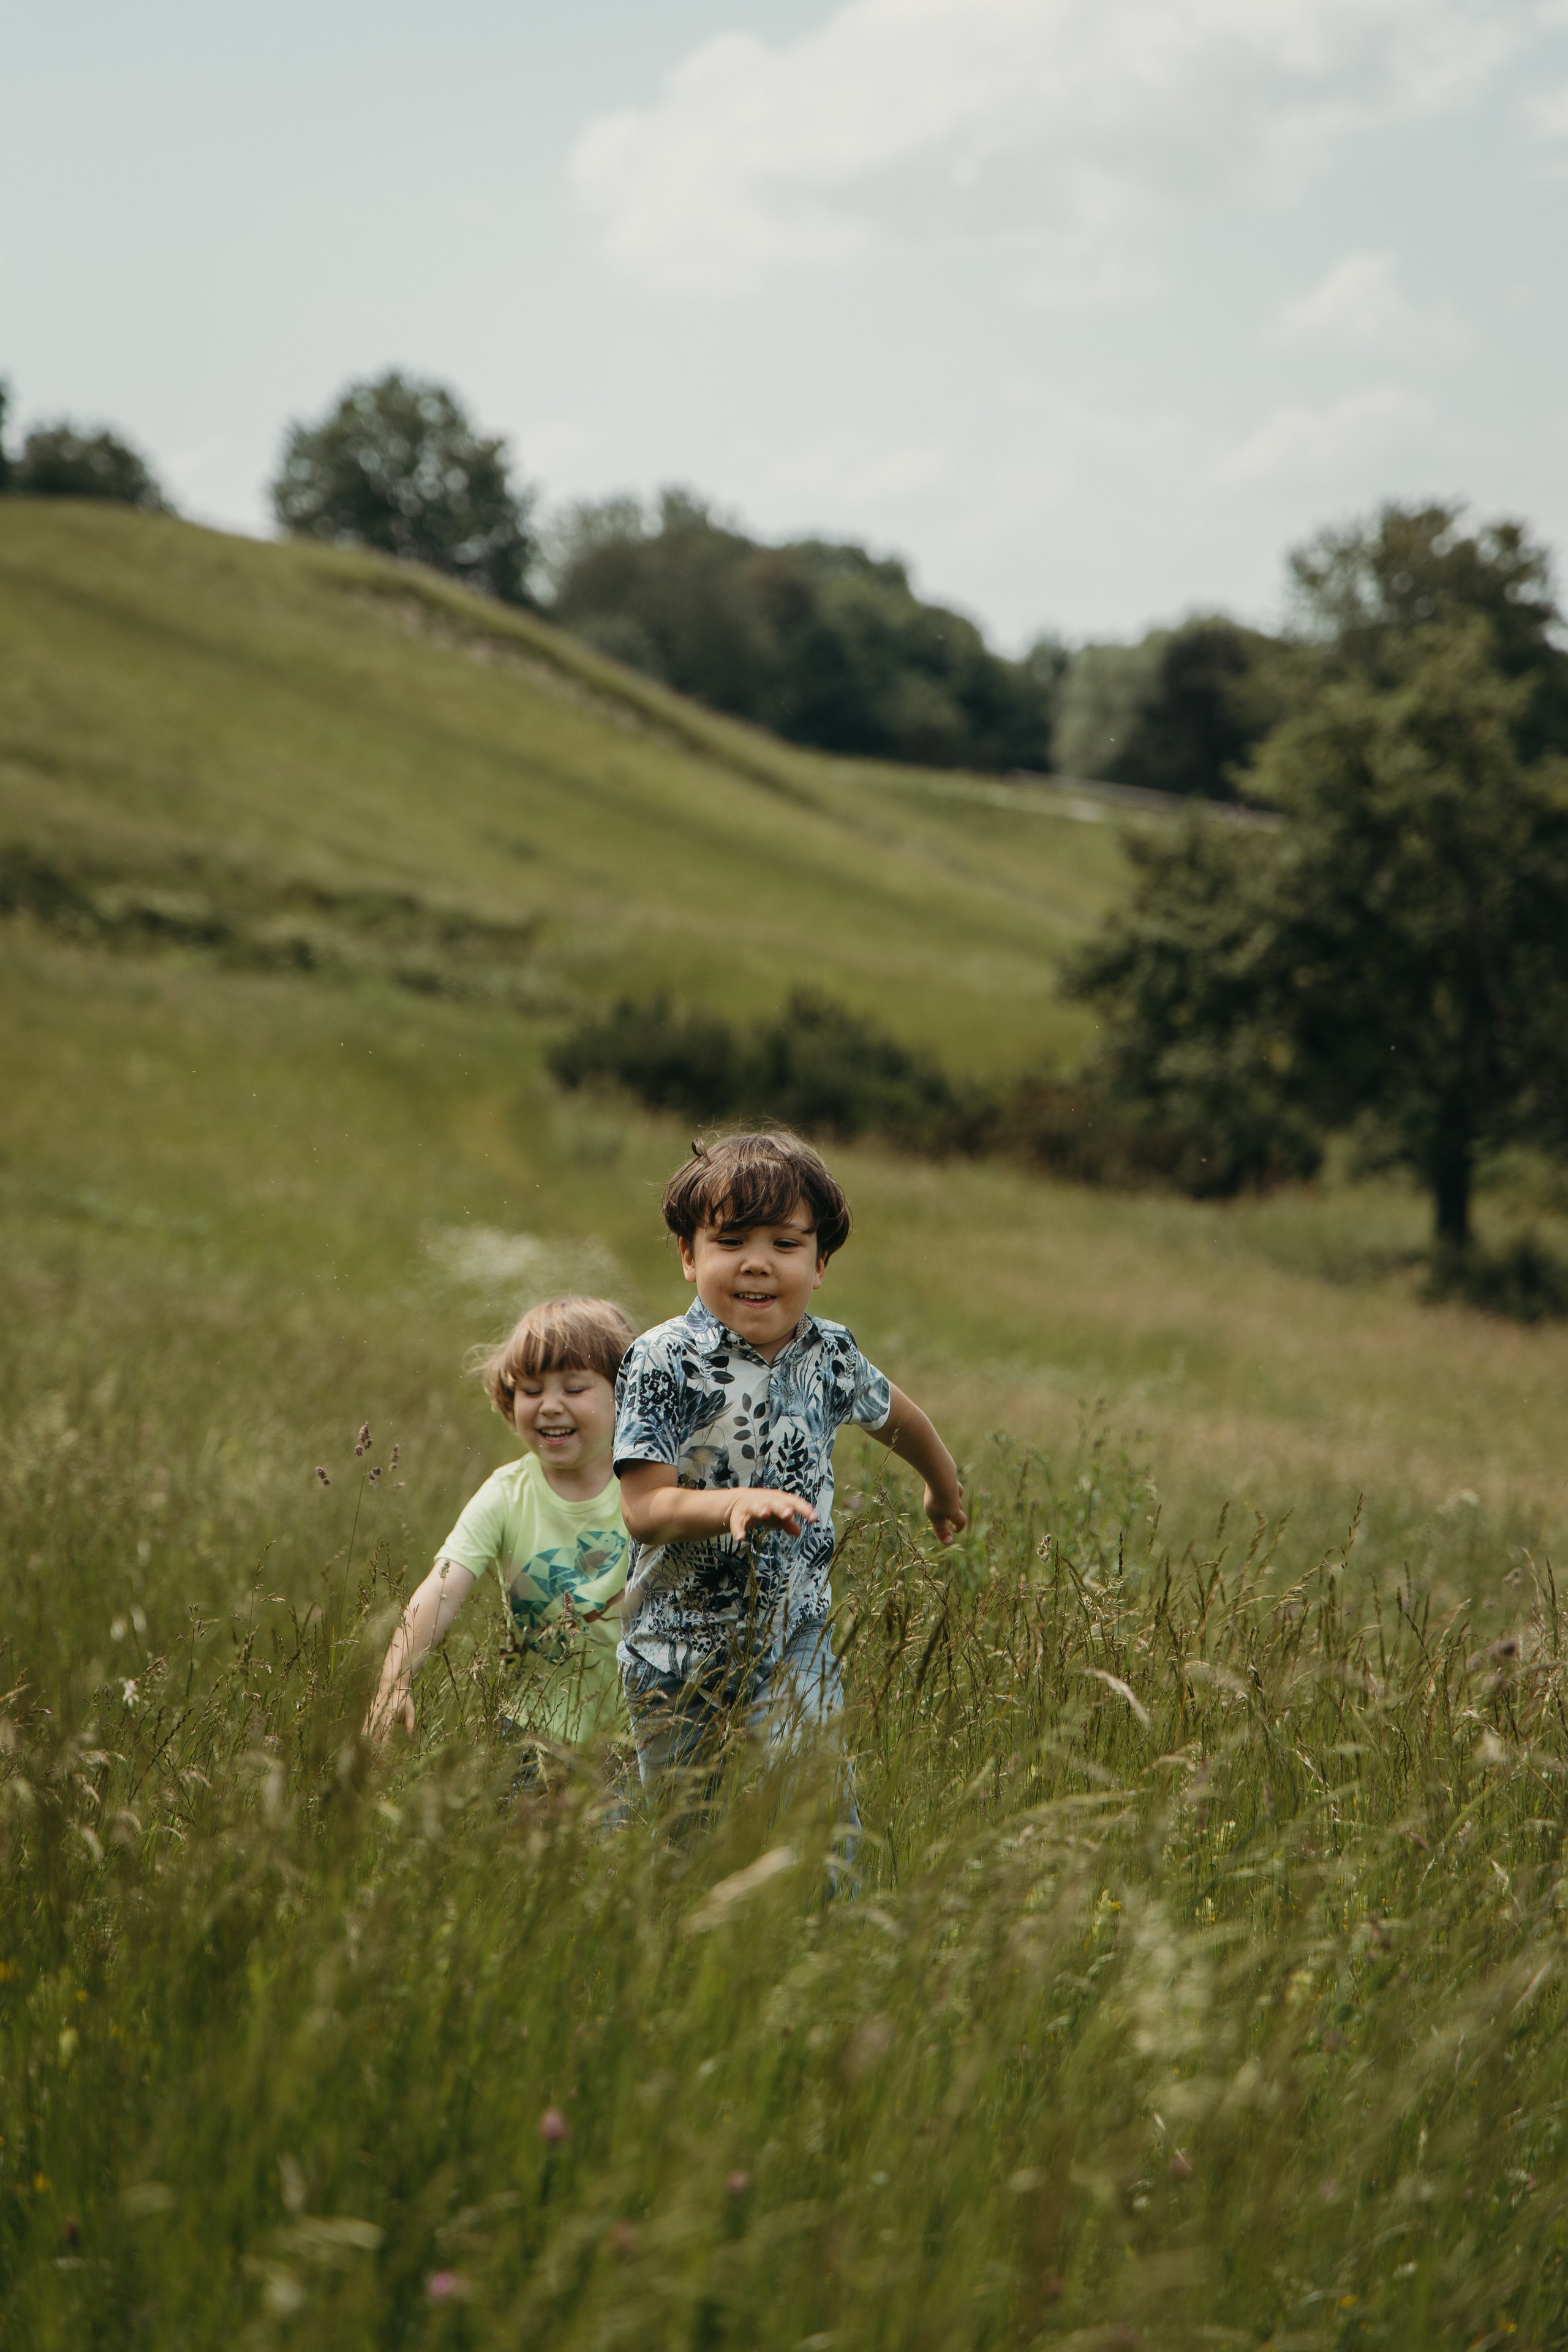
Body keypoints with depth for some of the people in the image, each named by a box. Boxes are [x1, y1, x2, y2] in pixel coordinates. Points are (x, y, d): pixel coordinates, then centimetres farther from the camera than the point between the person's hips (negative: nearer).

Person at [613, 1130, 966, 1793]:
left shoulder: (830, 1353, 0)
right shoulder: (662, 1362, -14)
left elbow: (891, 1413, 24)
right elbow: (644, 1509, -20)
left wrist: (945, 1487, 40)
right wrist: (736, 1503, -38)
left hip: (794, 1646, 3)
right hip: (679, 1660, -3)